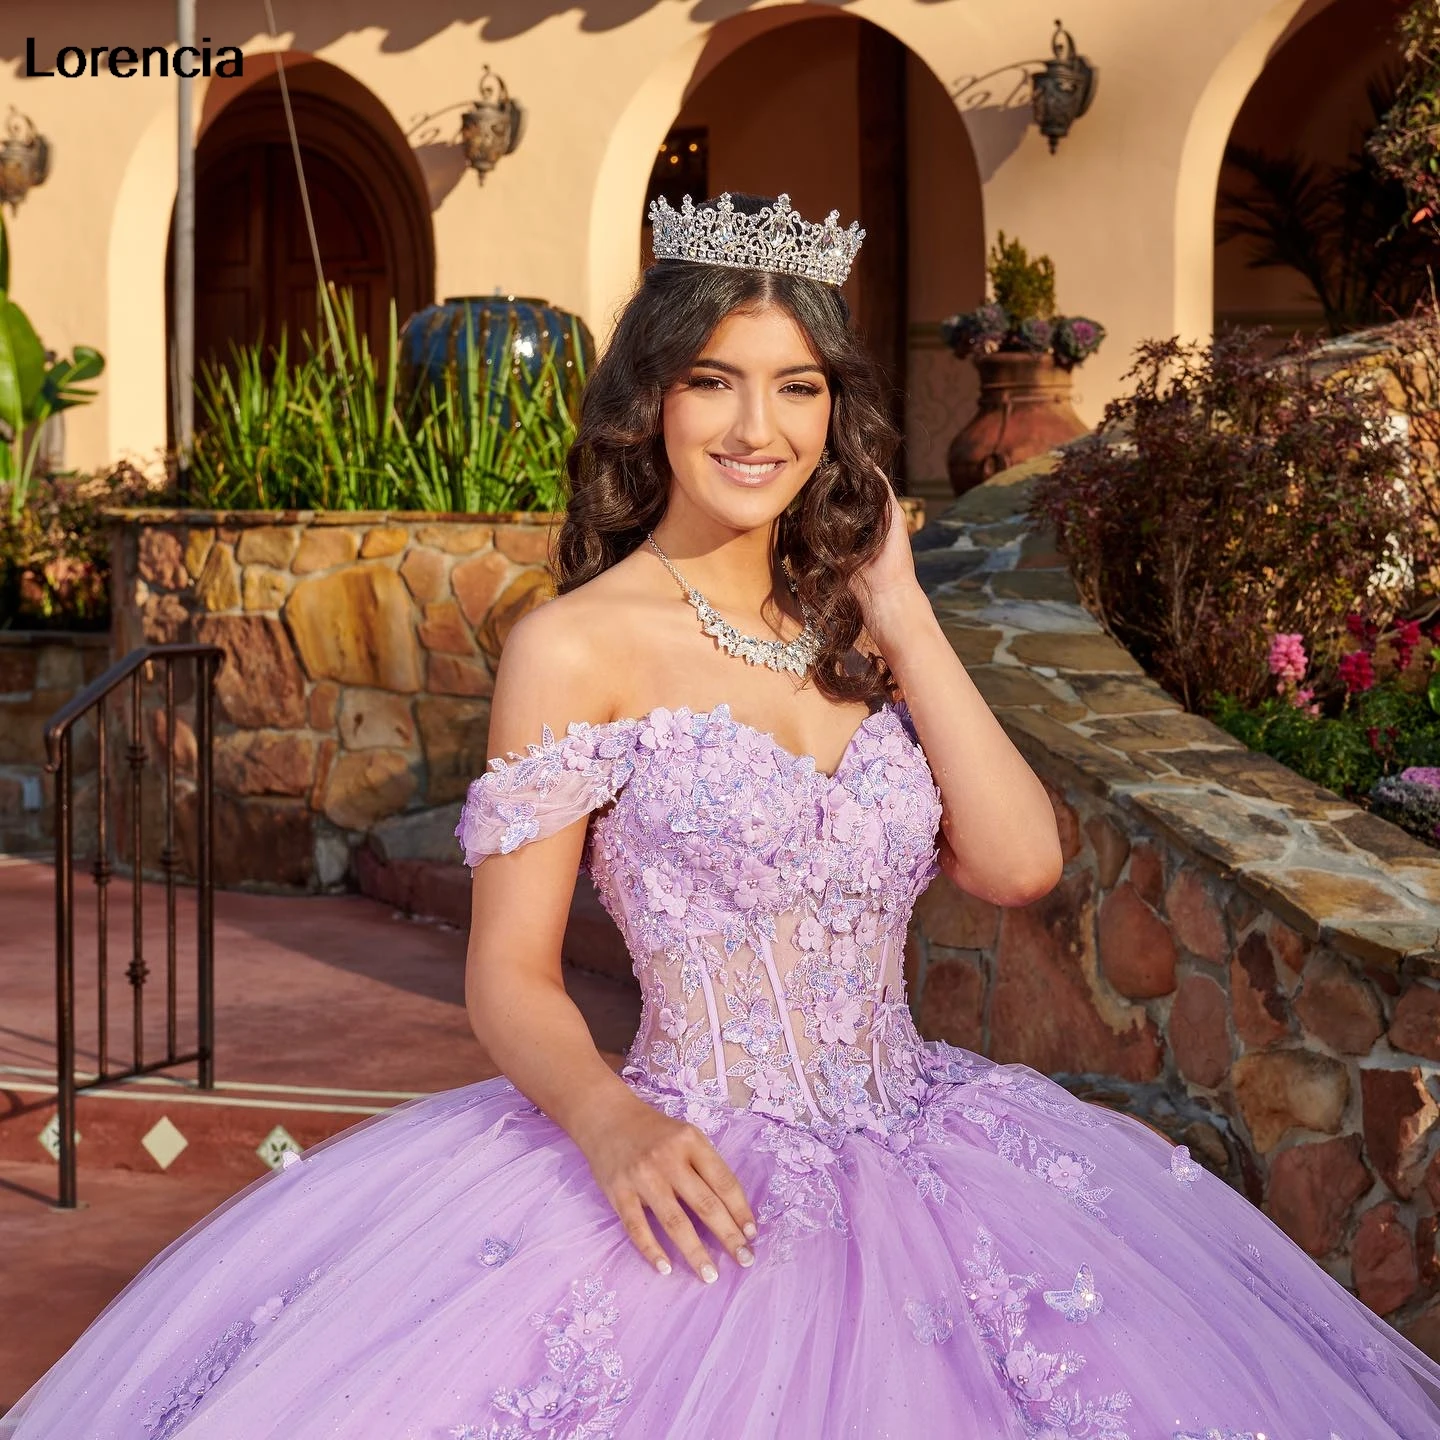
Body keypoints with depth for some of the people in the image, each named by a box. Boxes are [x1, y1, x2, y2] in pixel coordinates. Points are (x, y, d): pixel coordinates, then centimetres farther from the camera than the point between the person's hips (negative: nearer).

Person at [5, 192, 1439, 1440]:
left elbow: (1019, 862, -1)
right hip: (703, 1189, -4)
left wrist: (901, 616, -1)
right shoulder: (577, 647, -4)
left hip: (922, 1142, 5)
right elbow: (510, 977, -6)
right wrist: (609, 1118, -25)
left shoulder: (853, 627, 11)